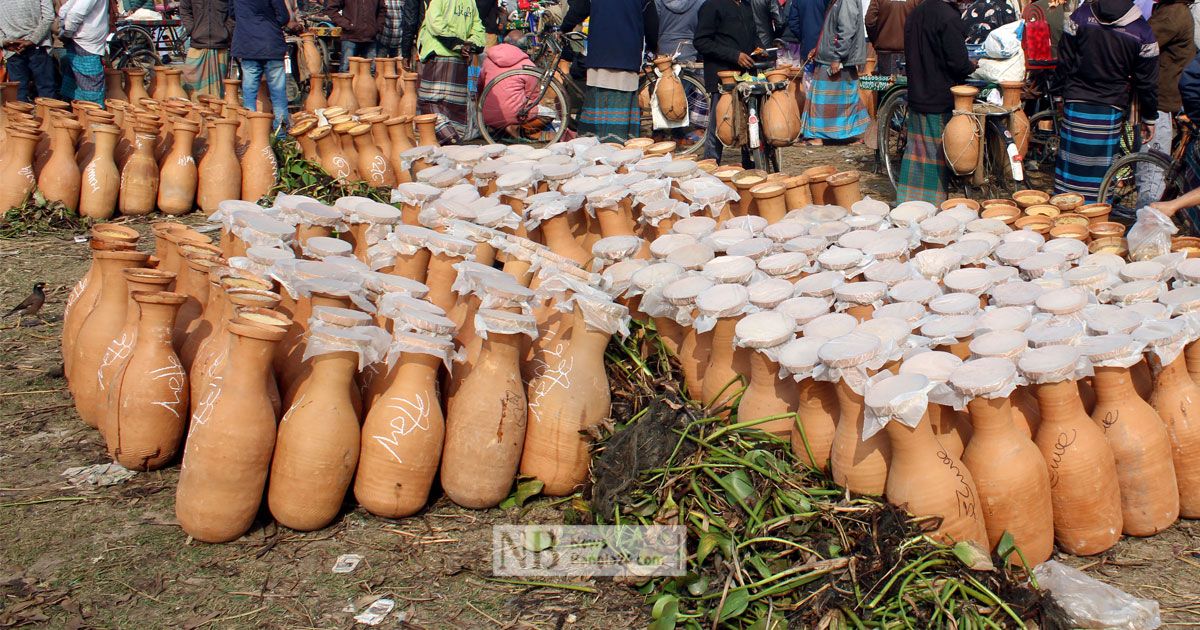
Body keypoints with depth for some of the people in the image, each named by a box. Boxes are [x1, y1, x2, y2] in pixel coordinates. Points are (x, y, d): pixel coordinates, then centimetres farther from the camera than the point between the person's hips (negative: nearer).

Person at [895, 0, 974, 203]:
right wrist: (972, 66, 1)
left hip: (916, 97, 7)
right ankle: (933, 204, 7)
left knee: (916, 151, 12)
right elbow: (959, 63, -19)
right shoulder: (948, 17, -17)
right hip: (941, 101, -7)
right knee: (938, 155, 1)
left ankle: (908, 201, 15)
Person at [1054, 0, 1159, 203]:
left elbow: (1064, 63, 1)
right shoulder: (1142, 31, -6)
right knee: (1101, 170, 7)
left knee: (1070, 163, 9)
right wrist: (1149, 117, 12)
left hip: (1076, 105, 1)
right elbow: (1147, 81, 1)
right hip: (1111, 110, -1)